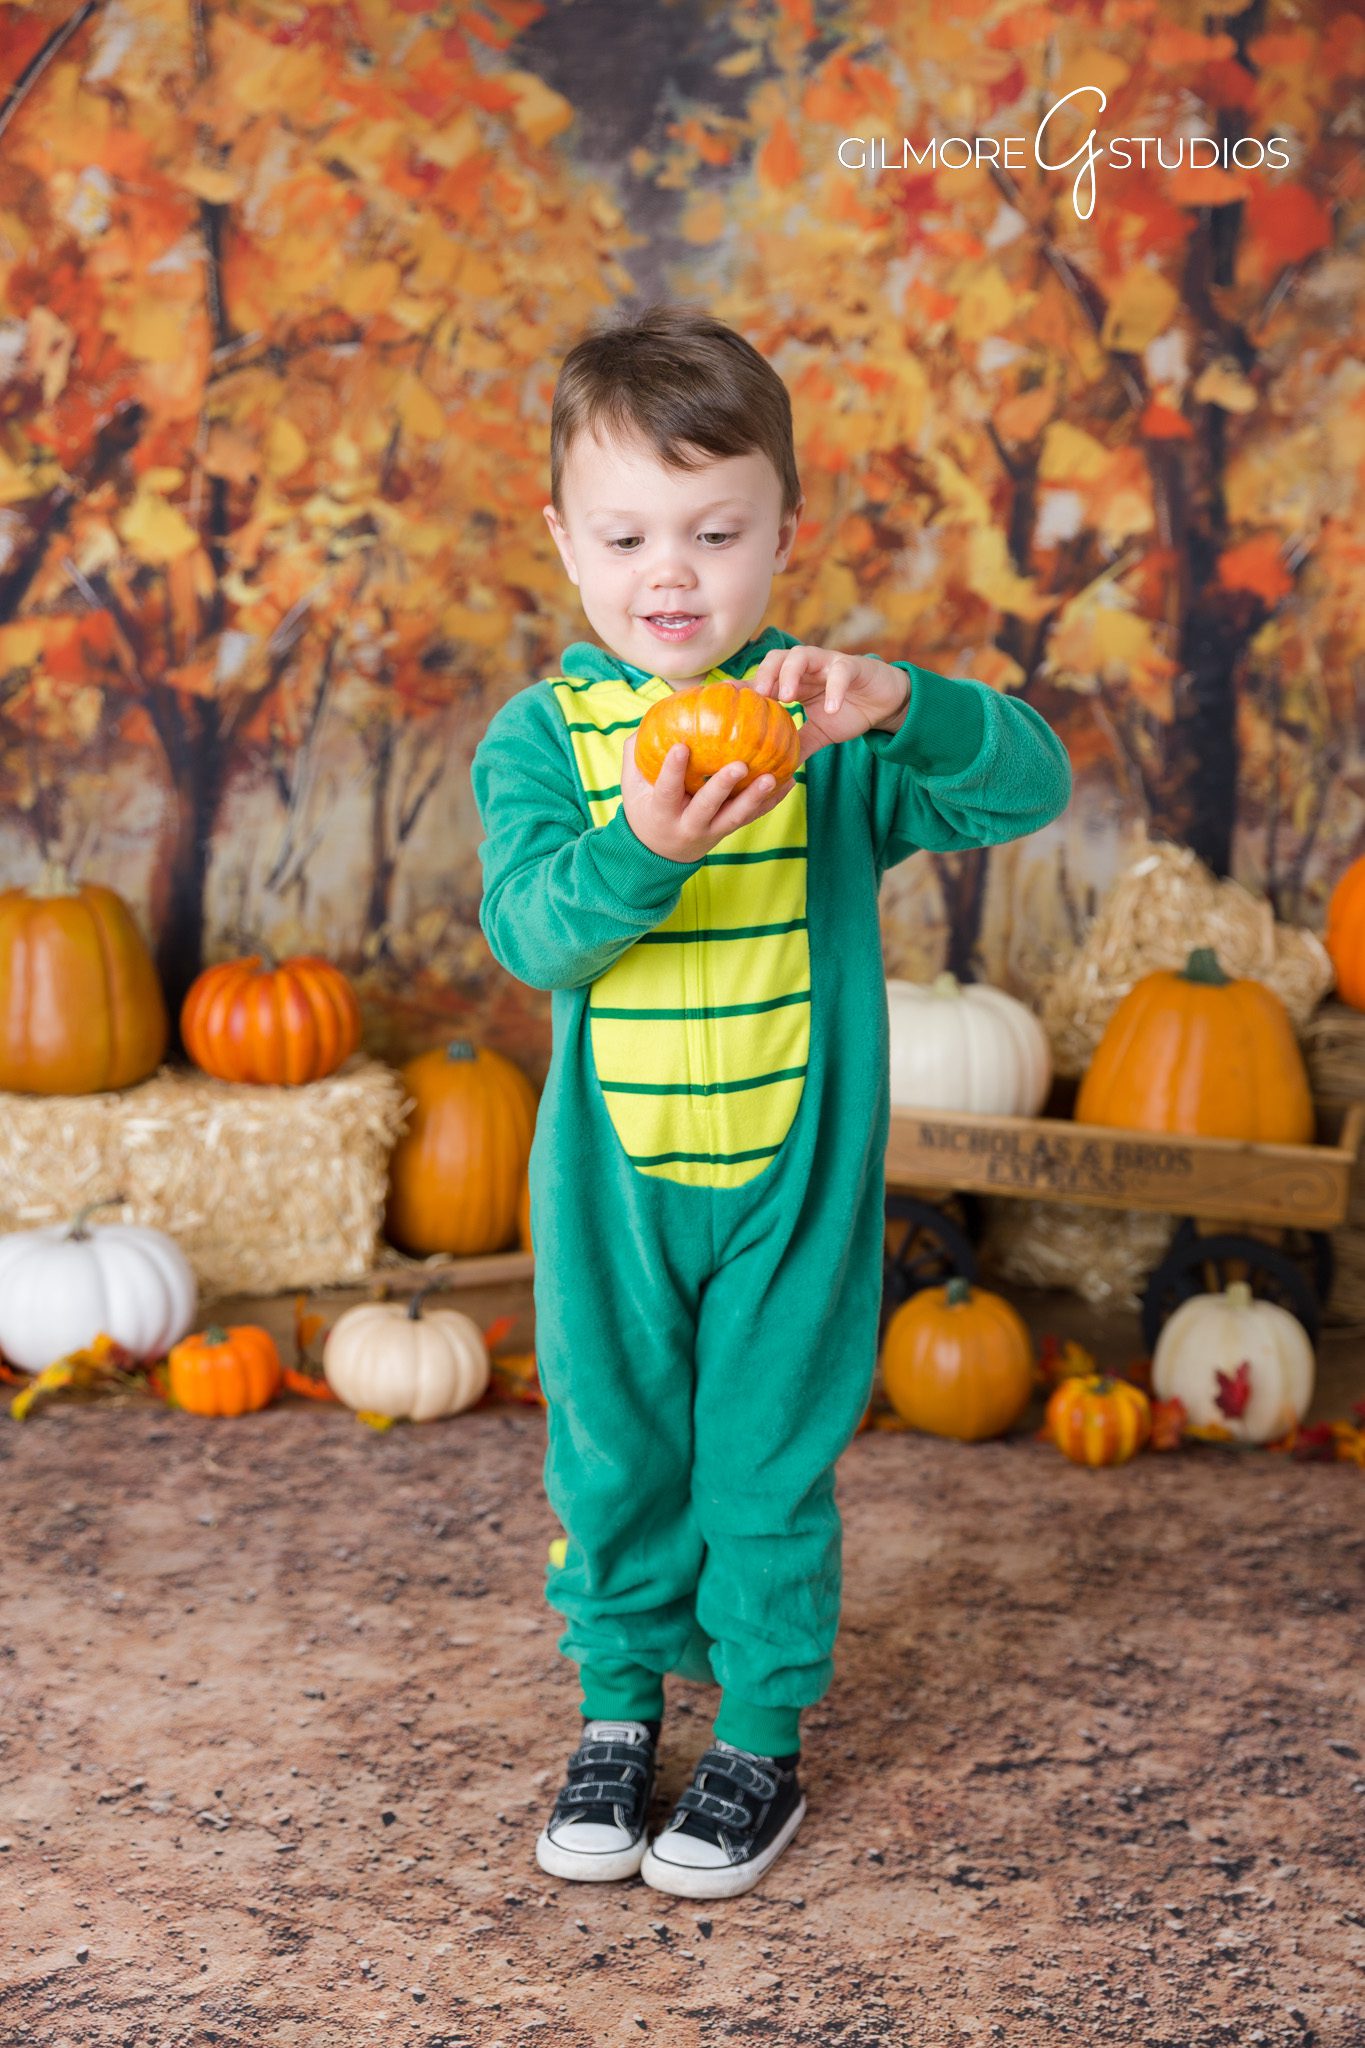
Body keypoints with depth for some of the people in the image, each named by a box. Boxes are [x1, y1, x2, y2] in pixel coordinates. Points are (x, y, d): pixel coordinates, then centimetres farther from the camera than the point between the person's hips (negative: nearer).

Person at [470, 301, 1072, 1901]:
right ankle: (618, 1711, 34)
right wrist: (638, 852, -36)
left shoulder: (828, 723, -6)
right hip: (607, 1178, 1)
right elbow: (525, 929, -16)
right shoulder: (539, 734, -4)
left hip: (793, 1175, -1)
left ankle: (763, 1741, 27)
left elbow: (1032, 784, -15)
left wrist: (899, 704, -33)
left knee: (769, 1464, 9)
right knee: (610, 1456, 14)